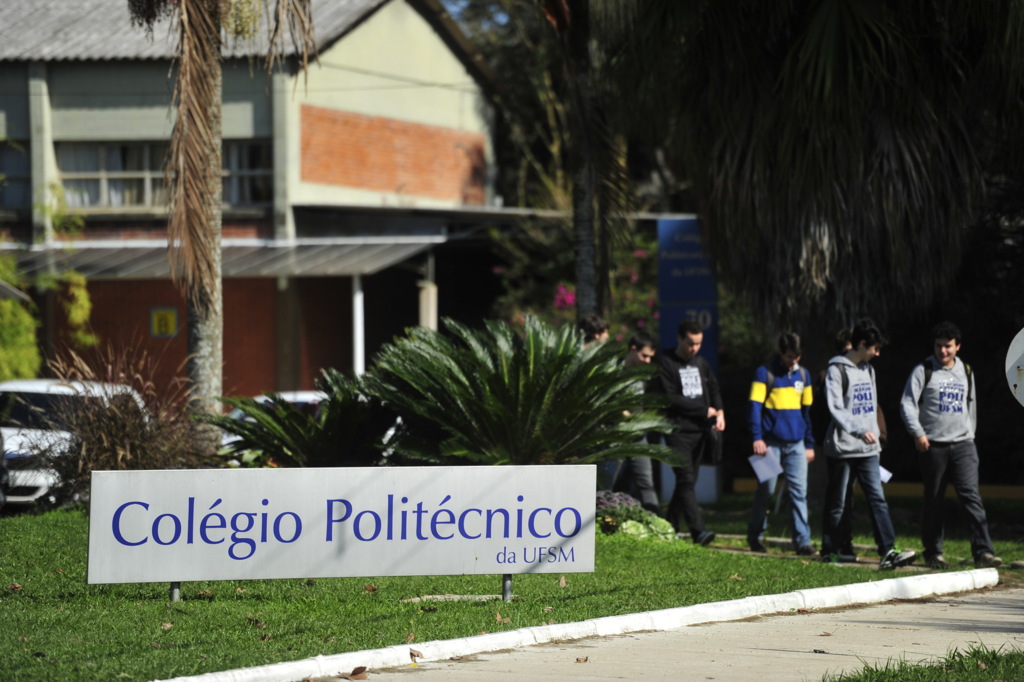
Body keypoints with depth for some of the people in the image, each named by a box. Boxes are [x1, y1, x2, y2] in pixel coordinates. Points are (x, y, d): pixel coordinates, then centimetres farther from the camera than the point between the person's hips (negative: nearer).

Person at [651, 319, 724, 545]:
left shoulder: (701, 364, 16)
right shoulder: (665, 363, -5)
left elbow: (713, 389, 19)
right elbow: (670, 398, -11)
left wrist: (719, 411, -3)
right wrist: (704, 410, -7)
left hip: (699, 430, 6)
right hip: (678, 430, -6)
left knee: (687, 481, 7)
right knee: (686, 479, -15)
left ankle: (671, 527, 15)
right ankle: (697, 529, -24)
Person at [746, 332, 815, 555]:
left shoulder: (803, 375, 13)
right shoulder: (765, 373, -1)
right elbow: (754, 406, -6)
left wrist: (809, 444, 16)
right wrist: (757, 438, -16)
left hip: (796, 444, 4)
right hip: (771, 442, -4)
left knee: (799, 491, -3)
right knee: (766, 490, 1)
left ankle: (802, 540, -5)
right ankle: (755, 536, 16)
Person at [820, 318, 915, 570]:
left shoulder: (867, 369, 15)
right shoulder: (837, 370, -8)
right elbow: (836, 409, -16)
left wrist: (875, 437, 16)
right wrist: (860, 431, -24)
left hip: (867, 450, 6)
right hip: (842, 448, -6)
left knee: (877, 497, -5)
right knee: (836, 502, 3)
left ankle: (888, 551, -13)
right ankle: (829, 550, 15)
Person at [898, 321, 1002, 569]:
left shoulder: (966, 372, 14)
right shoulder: (923, 372, 0)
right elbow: (907, 404, -5)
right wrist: (918, 433, -18)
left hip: (962, 444, 2)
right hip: (933, 445, -2)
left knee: (971, 495, -10)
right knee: (933, 500, 5)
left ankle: (983, 552, -15)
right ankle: (933, 553, 15)